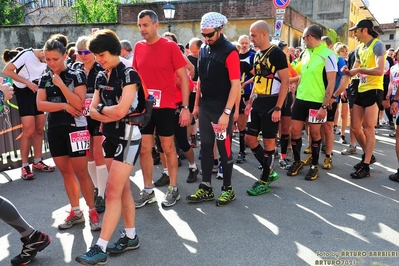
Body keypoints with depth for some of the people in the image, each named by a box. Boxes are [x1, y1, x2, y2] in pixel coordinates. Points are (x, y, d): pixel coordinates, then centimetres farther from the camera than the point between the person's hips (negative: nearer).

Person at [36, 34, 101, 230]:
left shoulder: (76, 76, -5)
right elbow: (40, 105, -2)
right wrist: (64, 106, -12)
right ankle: (75, 212, 22)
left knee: (81, 173, -4)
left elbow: (79, 104, -15)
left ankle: (92, 211, 10)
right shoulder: (44, 79, 9)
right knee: (65, 172, 11)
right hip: (54, 129, 5)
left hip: (75, 128, -5)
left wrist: (61, 84, -19)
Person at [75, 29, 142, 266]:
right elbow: (93, 111, 5)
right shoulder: (101, 78, 11)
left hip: (127, 138, -8)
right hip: (110, 137, 8)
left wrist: (101, 108, -3)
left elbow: (121, 110, -20)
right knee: (123, 189, 13)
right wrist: (110, 115, -13)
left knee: (113, 192, -7)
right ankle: (131, 236, 25)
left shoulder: (129, 75, -11)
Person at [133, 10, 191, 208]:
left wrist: (185, 107, -11)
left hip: (165, 106, -4)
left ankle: (173, 189, 22)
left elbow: (183, 77, -6)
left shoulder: (170, 46, -7)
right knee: (144, 149, 8)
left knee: (168, 147, 7)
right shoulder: (138, 47, 6)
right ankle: (148, 191, 21)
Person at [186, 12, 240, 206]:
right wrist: (196, 104, 13)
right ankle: (206, 188, 21)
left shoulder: (230, 51, -12)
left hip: (222, 110, -6)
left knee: (224, 150, 4)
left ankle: (228, 189, 19)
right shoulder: (203, 50, 9)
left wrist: (227, 113, -20)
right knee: (206, 148, 10)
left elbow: (235, 85, -16)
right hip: (205, 108, 7)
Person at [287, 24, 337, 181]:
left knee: (315, 133, 4)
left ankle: (314, 166, 18)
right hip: (301, 99, 6)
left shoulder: (328, 55, -10)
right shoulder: (306, 54, 11)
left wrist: (324, 106, -17)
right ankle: (297, 162, 23)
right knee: (294, 130, 5)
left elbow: (331, 82, -13)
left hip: (317, 102, -6)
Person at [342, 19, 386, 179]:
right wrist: (348, 71, -3)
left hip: (374, 91, -8)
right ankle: (368, 156, 28)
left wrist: (359, 70, -16)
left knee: (368, 128, -5)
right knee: (355, 127, 9)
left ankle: (365, 166, 2)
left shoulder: (377, 45, -11)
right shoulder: (359, 48, 14)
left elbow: (380, 70, -24)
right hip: (361, 90, 8)